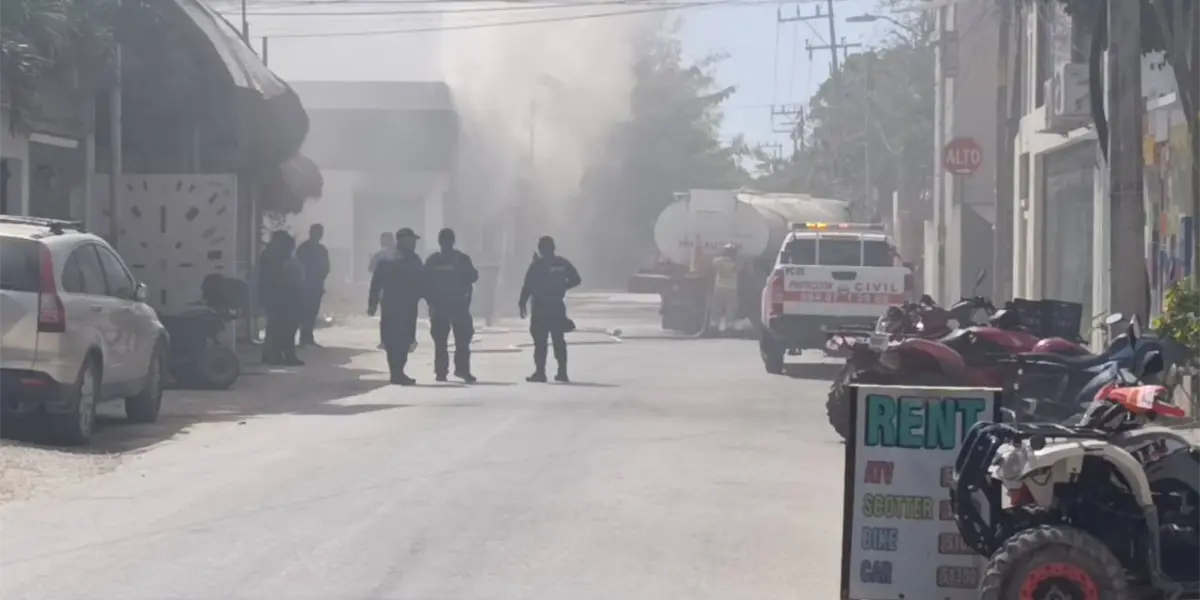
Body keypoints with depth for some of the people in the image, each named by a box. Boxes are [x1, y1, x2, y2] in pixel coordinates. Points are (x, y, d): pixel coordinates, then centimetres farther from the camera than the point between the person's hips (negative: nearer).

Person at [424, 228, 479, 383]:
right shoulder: (432, 260, 4)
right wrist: (430, 301, -11)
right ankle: (440, 371, 5)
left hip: (459, 304, 0)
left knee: (463, 338, -6)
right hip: (439, 305, 0)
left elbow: (473, 276, 1)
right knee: (440, 339, 1)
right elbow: (426, 282, 1)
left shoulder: (462, 258, 6)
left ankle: (462, 369, -1)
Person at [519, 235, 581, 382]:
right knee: (558, 340, 11)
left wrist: (522, 304, -6)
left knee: (540, 341, -3)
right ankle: (562, 372, 10)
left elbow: (528, 286, -13)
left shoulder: (536, 265, -10)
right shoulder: (563, 263, 4)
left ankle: (540, 372, -8)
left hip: (540, 308, -5)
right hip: (558, 306, 5)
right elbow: (576, 280, 8)